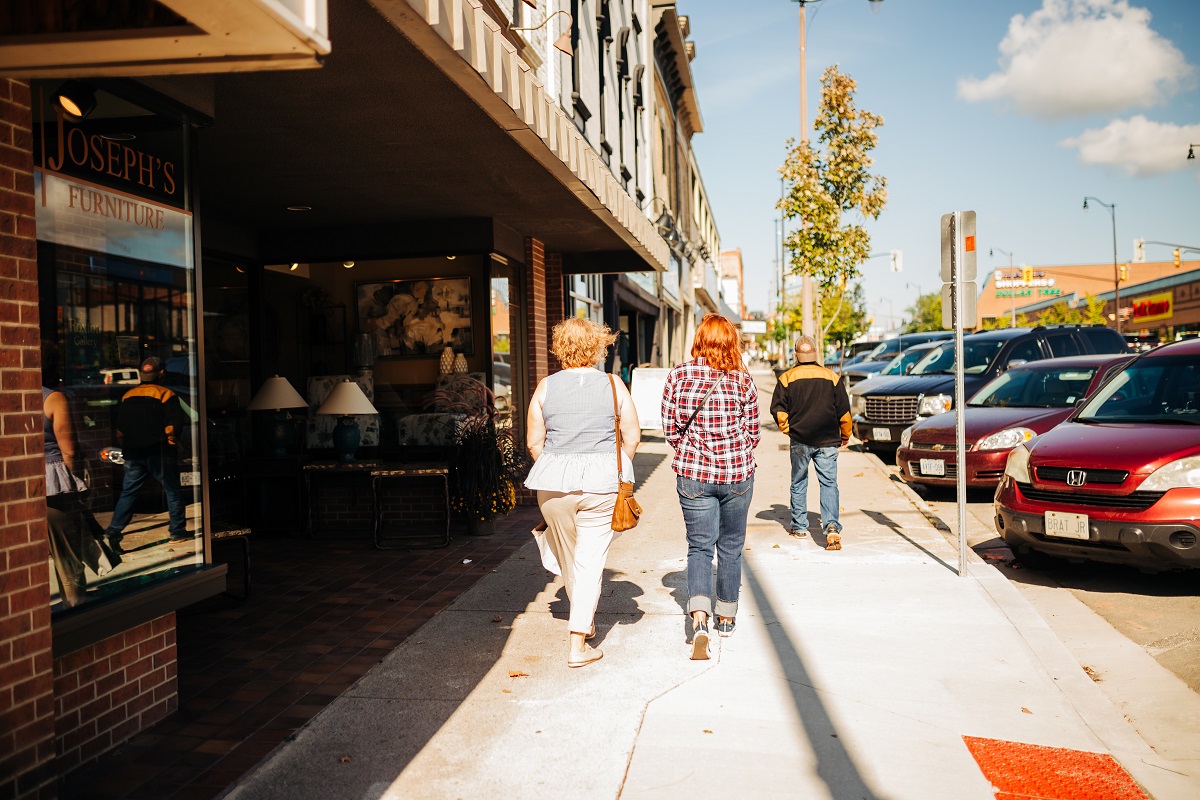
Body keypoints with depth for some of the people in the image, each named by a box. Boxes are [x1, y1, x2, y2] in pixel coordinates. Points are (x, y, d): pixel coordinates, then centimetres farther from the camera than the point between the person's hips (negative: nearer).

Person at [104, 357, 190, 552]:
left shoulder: (127, 396, 9)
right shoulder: (166, 395, -9)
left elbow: (119, 428, 14)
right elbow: (175, 425, -14)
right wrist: (171, 440, 5)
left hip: (133, 454, 5)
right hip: (160, 454, -4)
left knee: (128, 493, 10)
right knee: (173, 491, 6)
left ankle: (114, 530, 0)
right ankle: (177, 531, 9)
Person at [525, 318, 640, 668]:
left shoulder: (546, 387, 1)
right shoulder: (613, 385, -1)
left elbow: (534, 441, 3)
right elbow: (632, 436, 2)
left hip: (553, 482, 2)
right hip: (601, 482, -2)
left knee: (566, 556, 20)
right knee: (590, 559, 4)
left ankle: (582, 620, 40)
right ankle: (578, 643, 3)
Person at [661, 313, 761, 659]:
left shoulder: (678, 375, -6)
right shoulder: (743, 381, -7)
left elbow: (670, 429, -1)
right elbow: (752, 433, 1)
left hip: (692, 475, 0)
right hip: (738, 475, 0)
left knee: (699, 545, 8)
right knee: (731, 546, 16)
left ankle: (699, 617, -12)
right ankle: (727, 617, 29)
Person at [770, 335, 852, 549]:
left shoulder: (787, 377, -2)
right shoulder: (832, 376, 1)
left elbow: (777, 408, -5)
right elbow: (844, 410, 3)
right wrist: (845, 435, 15)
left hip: (800, 440, 0)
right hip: (828, 441, 0)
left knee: (798, 484, 14)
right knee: (829, 484, 1)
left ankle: (799, 527, 22)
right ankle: (832, 526, -16)